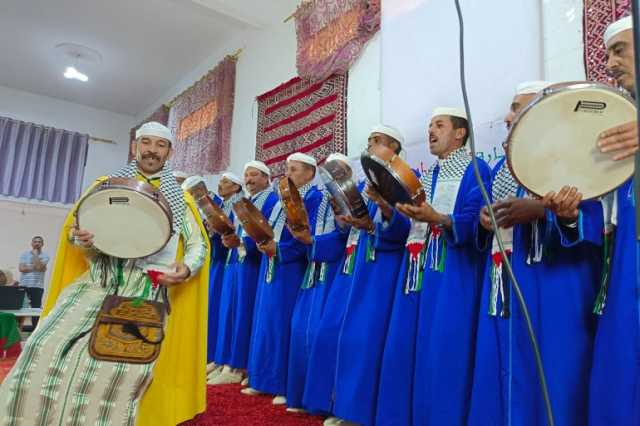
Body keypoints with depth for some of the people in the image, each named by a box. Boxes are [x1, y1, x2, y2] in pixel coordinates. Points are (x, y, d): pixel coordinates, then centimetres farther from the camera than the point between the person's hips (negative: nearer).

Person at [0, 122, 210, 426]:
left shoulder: (180, 198, 13)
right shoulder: (106, 185, 16)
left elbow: (198, 245, 13)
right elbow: (75, 232, 17)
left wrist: (186, 269, -9)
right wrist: (81, 239, -9)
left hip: (147, 287, -1)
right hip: (97, 281, 2)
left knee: (126, 364, -24)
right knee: (46, 349, -18)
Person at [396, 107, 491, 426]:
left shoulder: (477, 170, -5)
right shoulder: (431, 176, 17)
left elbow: (475, 222, -18)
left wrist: (437, 218, -30)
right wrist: (413, 214, -3)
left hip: (462, 271, -7)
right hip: (434, 268, 8)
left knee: (453, 348, -5)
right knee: (428, 345, 10)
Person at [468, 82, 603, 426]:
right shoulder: (502, 166, 19)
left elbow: (594, 218, -13)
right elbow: (487, 224, 18)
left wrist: (541, 210, -26)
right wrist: (485, 219, -3)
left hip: (554, 286, -6)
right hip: (504, 287, 7)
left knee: (549, 378, -2)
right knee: (502, 375, 10)